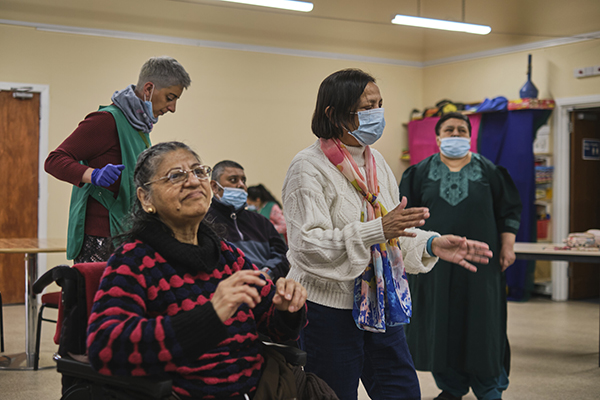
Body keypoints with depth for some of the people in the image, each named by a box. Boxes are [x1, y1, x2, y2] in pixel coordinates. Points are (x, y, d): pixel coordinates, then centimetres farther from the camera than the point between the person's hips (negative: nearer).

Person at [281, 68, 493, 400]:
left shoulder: (376, 161, 10)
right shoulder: (308, 167, -13)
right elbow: (308, 246, -22)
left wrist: (432, 245, -2)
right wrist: (377, 230, -30)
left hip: (380, 307, 7)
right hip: (329, 309, -7)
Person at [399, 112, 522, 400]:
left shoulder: (488, 171, 6)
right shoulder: (422, 172, 7)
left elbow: (508, 211, 8)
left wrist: (507, 246, 0)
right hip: (435, 261, 1)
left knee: (482, 324, 0)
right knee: (440, 325, 4)